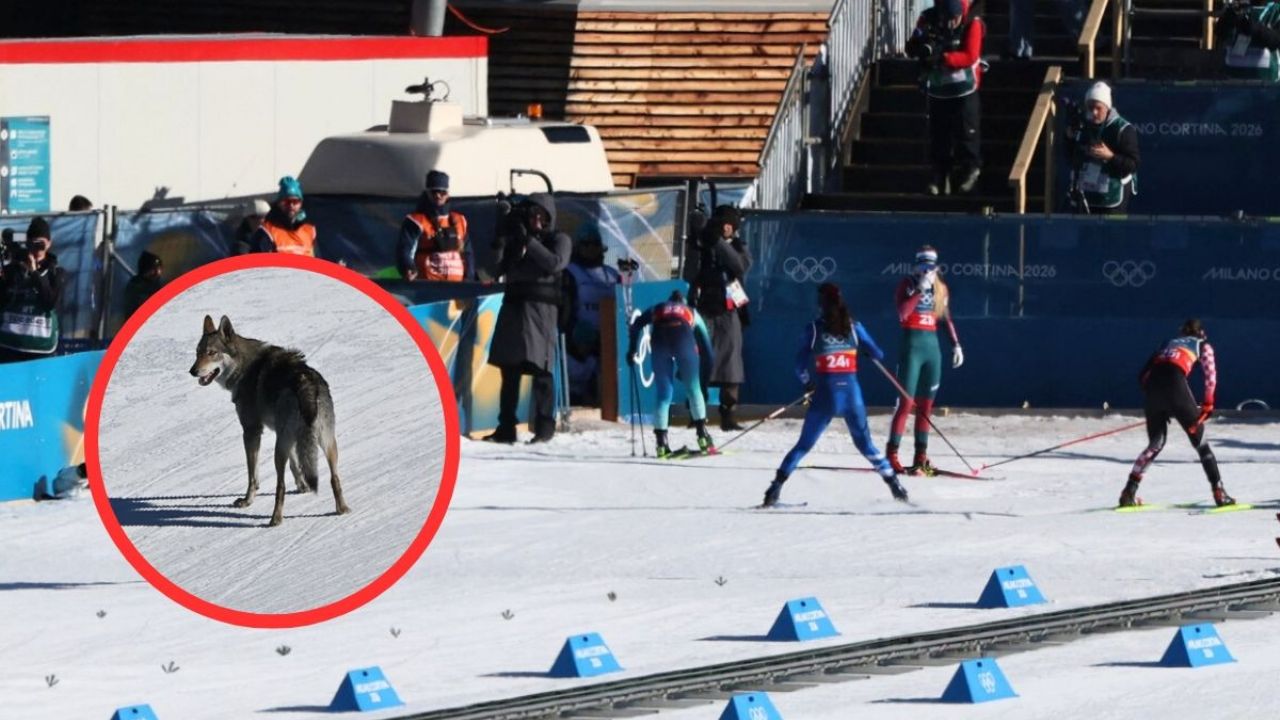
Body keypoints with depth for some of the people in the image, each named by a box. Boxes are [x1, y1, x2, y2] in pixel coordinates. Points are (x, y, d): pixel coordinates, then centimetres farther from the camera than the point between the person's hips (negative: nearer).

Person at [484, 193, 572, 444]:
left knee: (540, 368, -10)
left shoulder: (559, 240, 6)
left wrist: (528, 242, -15)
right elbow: (498, 268, 12)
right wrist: (502, 242, -3)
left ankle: (544, 426, -9)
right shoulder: (516, 239, 18)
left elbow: (555, 262, -13)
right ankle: (506, 427, 5)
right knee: (509, 370, 3)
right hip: (513, 306, 5)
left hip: (541, 308, -5)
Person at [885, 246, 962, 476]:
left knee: (926, 405, 7)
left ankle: (921, 457, 11)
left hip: (932, 347, 5)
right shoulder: (907, 284, -4)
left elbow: (946, 318, 19)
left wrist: (956, 344, 13)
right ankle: (891, 455, -7)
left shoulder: (941, 289, 11)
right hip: (912, 346, -5)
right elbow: (902, 313, -19)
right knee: (906, 402, -10)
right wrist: (920, 290, -21)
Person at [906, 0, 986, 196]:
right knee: (938, 135, 8)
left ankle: (970, 169, 19)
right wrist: (921, 47, -31)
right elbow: (911, 47, -6)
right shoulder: (928, 19, -7)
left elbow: (970, 56, -21)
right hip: (937, 87, 3)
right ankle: (940, 176, 17)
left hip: (964, 88, -3)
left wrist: (943, 58, -34)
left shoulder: (972, 24, -15)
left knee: (966, 131, 1)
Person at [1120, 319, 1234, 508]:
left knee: (1155, 443, 20)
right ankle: (1218, 492, -4)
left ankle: (1129, 492, 12)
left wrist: (1154, 399, 28)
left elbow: (1143, 375, 26)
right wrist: (1208, 403, 5)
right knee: (1199, 440, 6)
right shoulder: (1203, 345, 24)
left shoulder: (1169, 344, 35)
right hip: (1174, 382, -4)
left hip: (1152, 386, 4)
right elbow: (1210, 373, 5)